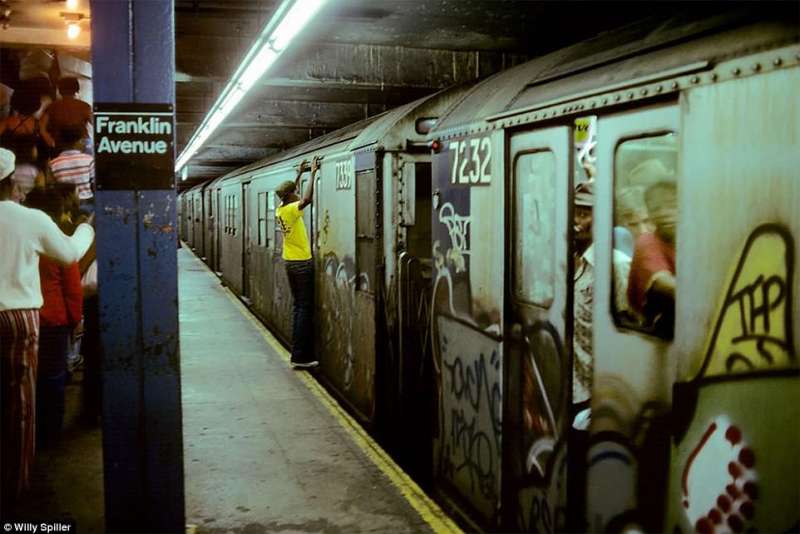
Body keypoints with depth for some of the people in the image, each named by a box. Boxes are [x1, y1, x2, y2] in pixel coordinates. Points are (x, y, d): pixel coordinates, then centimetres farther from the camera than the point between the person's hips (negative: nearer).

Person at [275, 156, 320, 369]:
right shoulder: (291, 211, -17)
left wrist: (299, 174, 29)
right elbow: (307, 199, -35)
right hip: (302, 263, -9)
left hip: (290, 262, 9)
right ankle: (301, 356, -7)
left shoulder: (280, 209, 6)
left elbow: (291, 193, 26)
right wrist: (312, 173, -26)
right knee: (306, 308, -6)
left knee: (298, 306, 12)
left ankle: (298, 352, 12)